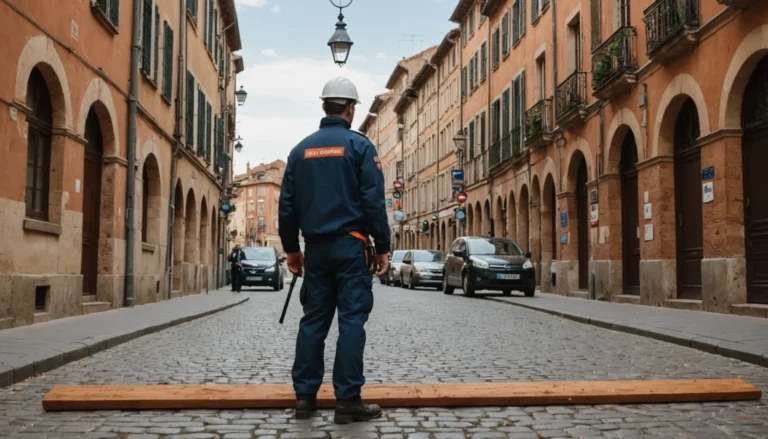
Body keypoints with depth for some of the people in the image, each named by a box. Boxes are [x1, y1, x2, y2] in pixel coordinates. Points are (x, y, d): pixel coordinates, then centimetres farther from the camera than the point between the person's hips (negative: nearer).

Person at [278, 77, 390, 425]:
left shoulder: (301, 149, 11)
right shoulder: (359, 145, -3)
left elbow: (287, 204, 11)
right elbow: (374, 202, -8)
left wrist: (291, 248, 18)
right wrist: (382, 248, -4)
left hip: (315, 247, 5)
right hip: (350, 245, -5)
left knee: (314, 320, 10)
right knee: (351, 320, -2)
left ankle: (305, 395, 12)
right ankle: (347, 399, -2)